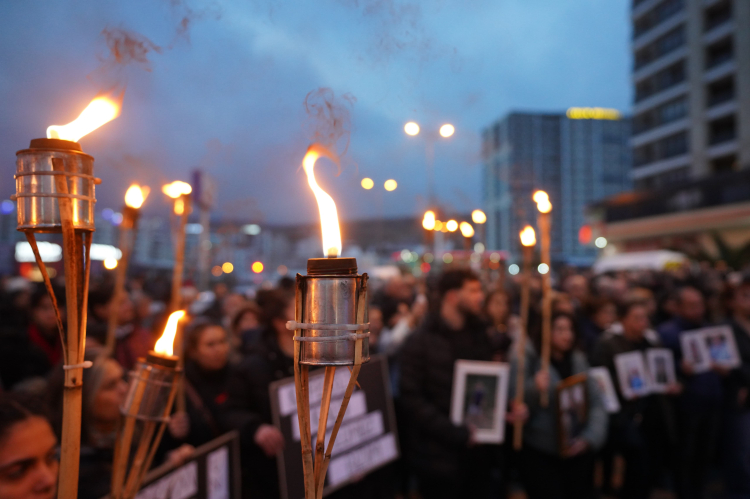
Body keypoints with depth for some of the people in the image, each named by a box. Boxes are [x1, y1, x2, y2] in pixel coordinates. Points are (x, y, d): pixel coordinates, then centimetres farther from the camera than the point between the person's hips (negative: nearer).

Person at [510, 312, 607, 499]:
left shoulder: (579, 360, 8)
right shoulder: (525, 358, -6)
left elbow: (597, 403, 4)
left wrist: (589, 438, -10)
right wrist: (534, 390, -29)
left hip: (579, 453, 4)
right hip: (540, 455, -4)